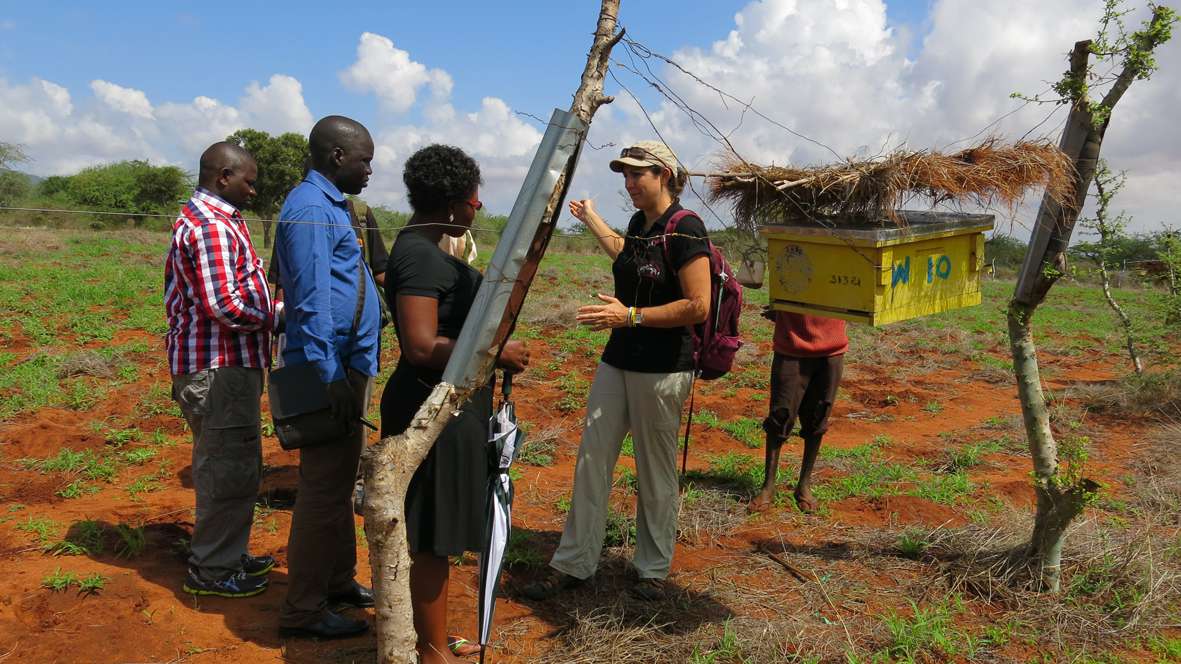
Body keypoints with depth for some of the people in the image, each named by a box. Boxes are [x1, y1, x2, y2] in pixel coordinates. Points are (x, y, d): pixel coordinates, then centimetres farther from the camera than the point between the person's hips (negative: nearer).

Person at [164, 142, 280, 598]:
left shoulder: (200, 218, 18)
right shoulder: (213, 227, -18)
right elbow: (225, 307, -25)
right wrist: (279, 317, -10)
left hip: (222, 363, 11)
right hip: (220, 370, -11)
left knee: (228, 466, 20)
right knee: (230, 470, -1)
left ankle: (226, 554, 32)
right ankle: (212, 570, 12)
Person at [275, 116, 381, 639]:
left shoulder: (329, 205, 16)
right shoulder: (311, 208, -15)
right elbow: (311, 300, -22)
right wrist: (330, 374, -23)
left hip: (348, 364, 10)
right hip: (332, 367, -10)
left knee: (340, 481, 18)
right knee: (324, 488, -3)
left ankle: (338, 581, 32)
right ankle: (304, 609, 9)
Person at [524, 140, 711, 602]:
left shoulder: (685, 229, -15)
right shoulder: (639, 223, 10)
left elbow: (698, 306, -21)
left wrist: (631, 316, -23)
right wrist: (592, 220, 42)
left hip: (663, 369, -8)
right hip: (618, 360, 8)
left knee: (655, 472, 6)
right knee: (591, 460, 7)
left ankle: (653, 571, 24)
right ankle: (573, 564, 18)